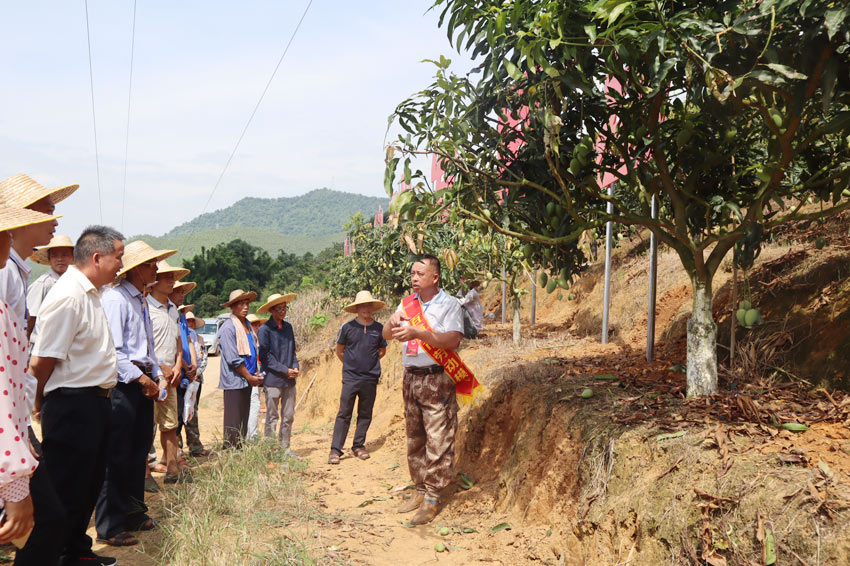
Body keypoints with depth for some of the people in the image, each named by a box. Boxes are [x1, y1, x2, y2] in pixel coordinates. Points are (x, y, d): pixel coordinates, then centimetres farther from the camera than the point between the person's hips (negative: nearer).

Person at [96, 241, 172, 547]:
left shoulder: (141, 300, 18)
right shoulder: (115, 298, -12)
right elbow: (112, 350, -19)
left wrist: (157, 375, 11)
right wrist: (141, 378, -16)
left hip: (143, 381, 9)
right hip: (122, 383, -9)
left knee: (138, 451, 15)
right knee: (116, 456, -4)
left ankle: (133, 513, 27)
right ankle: (109, 527, 4)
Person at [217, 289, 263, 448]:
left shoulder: (247, 325, 15)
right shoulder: (228, 327, -12)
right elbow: (233, 359, -16)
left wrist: (256, 373, 9)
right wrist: (250, 377, -10)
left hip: (248, 380, 8)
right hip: (234, 380, -8)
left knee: (244, 421, 12)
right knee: (234, 423, -4)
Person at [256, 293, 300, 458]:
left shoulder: (288, 327, 11)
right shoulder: (265, 329, -8)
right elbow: (265, 356, -11)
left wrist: (296, 367, 1)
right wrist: (285, 370, -12)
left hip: (289, 380, 6)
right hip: (273, 380, -6)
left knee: (288, 416, 10)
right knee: (272, 417, 2)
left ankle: (285, 447, 20)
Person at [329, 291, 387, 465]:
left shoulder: (379, 328, 4)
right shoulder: (347, 327, -2)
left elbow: (382, 351, 18)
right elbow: (339, 351, 10)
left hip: (370, 379, 3)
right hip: (350, 378, -2)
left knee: (365, 414, 9)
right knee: (344, 414, -4)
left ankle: (359, 446, 21)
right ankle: (335, 450, -1)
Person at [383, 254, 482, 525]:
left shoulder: (449, 304, -5)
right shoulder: (408, 304, 13)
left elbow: (452, 340, -18)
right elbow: (387, 335, 8)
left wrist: (416, 333, -28)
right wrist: (393, 321, -15)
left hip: (437, 379, -6)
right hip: (411, 378, 6)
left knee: (438, 440, -6)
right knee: (414, 438, 11)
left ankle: (433, 498, -1)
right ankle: (420, 490, 22)